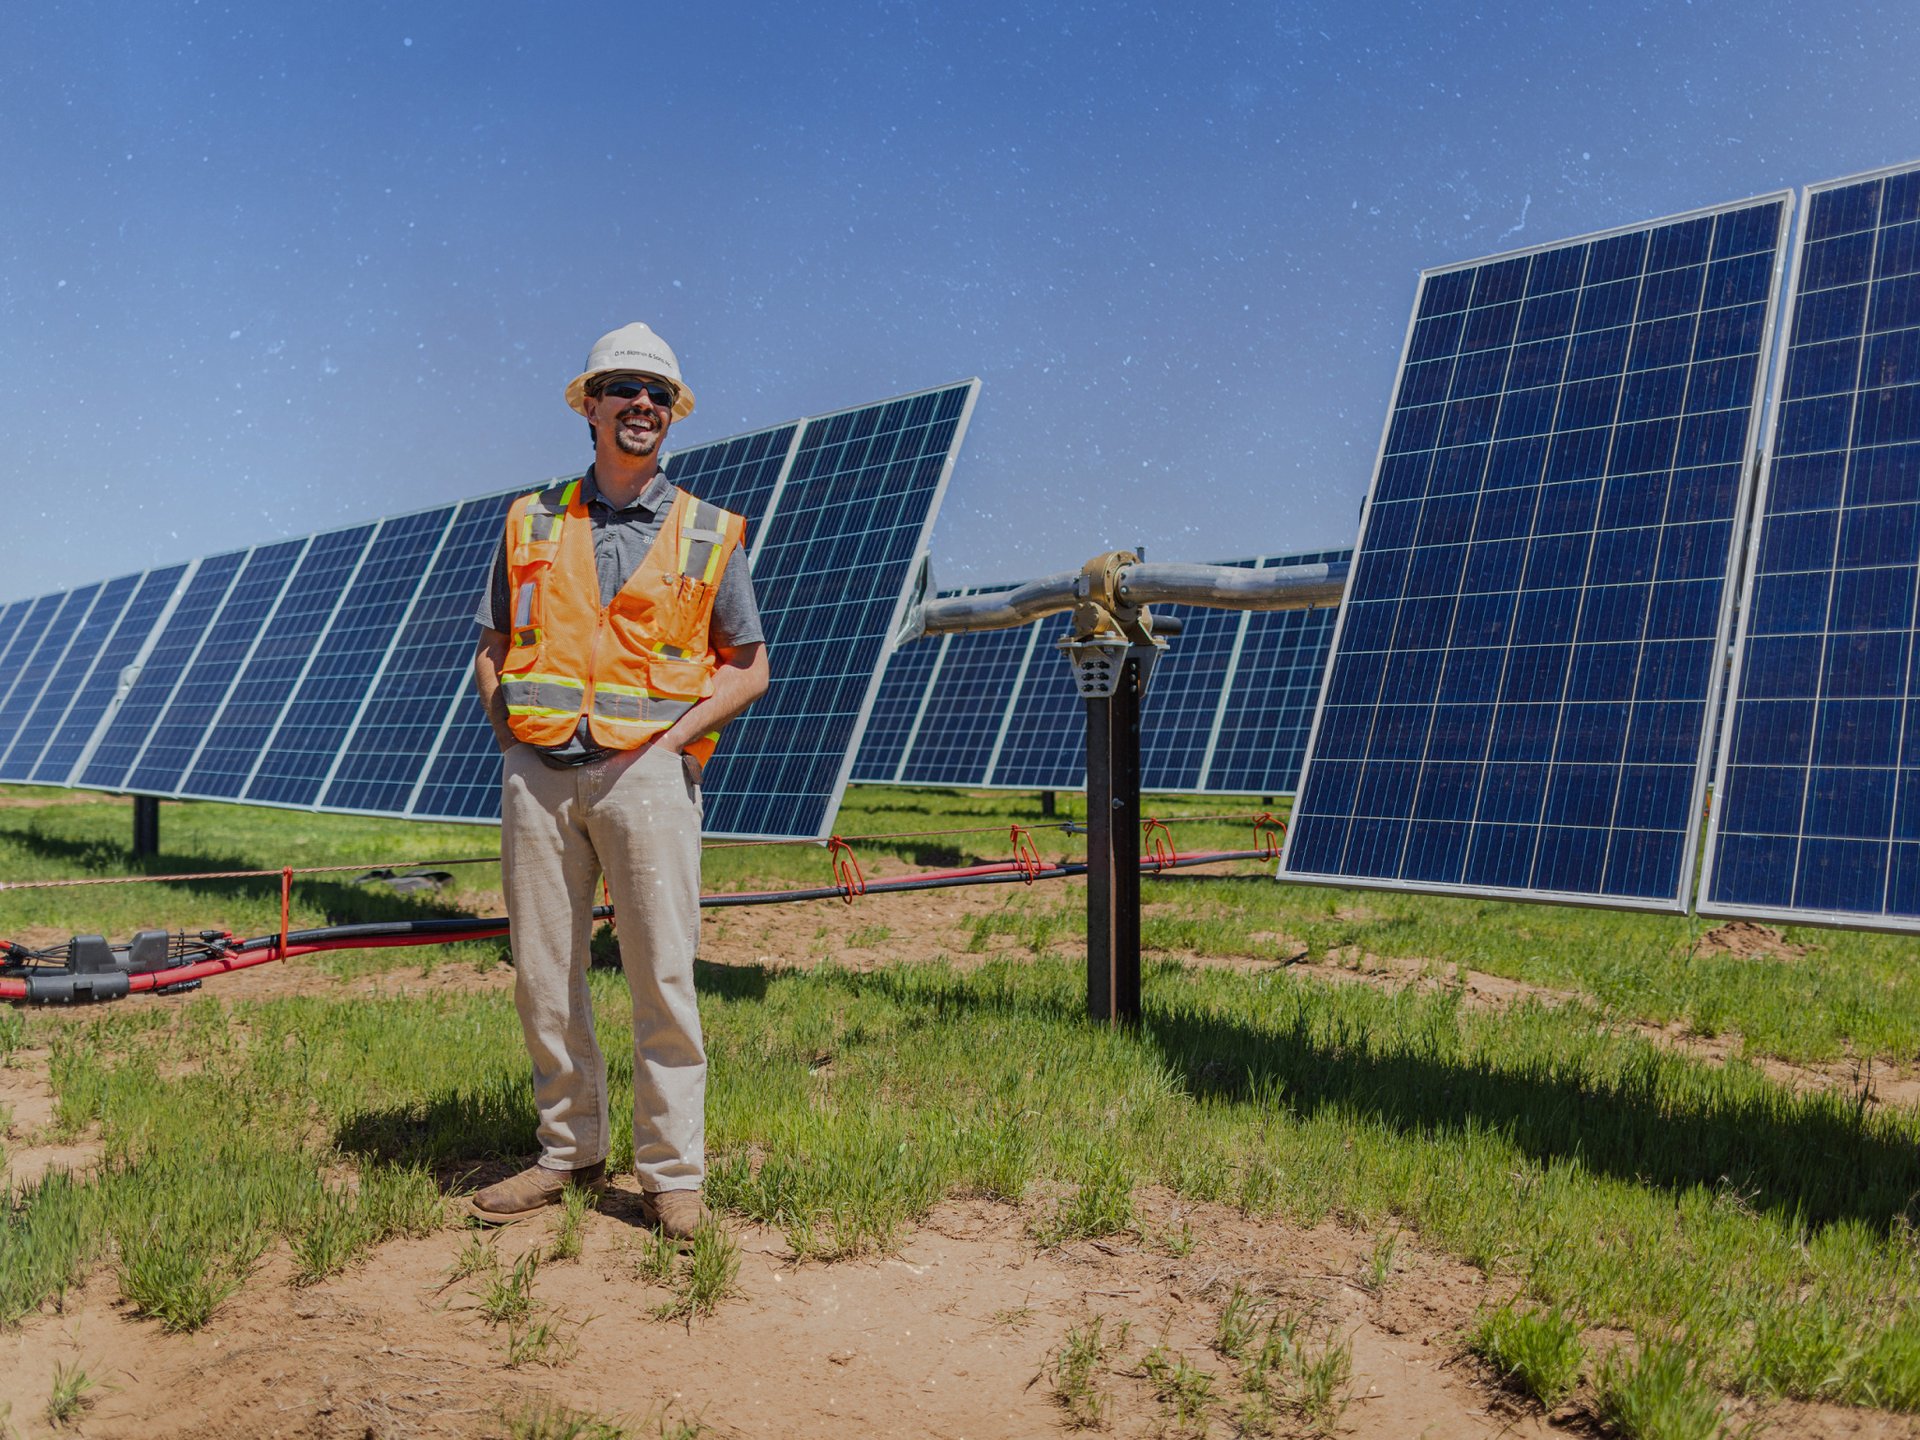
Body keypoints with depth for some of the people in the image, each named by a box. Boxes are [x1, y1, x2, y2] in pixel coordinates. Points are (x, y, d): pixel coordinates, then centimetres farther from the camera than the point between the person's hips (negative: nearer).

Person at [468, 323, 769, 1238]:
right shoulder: (531, 522, 13)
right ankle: (570, 1153, 23)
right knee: (543, 979, 7)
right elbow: (493, 649, 17)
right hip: (536, 773, 3)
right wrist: (509, 722, -1)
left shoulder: (709, 535, 8)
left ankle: (672, 1176, 9)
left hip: (645, 773, -2)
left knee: (663, 980, -3)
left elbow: (748, 667, 9)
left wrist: (672, 737, -5)